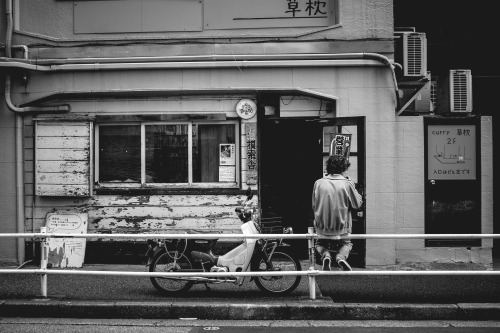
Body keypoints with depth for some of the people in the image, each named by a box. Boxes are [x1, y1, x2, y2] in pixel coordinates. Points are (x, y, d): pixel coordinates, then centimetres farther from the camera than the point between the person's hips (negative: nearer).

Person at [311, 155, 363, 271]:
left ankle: (325, 254, -2)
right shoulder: (347, 184, -11)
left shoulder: (318, 183, -5)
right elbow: (358, 204, 0)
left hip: (322, 228, 1)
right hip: (341, 228, -1)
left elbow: (314, 206, 4)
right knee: (346, 243, 31)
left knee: (320, 244, 32)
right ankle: (341, 256, -2)